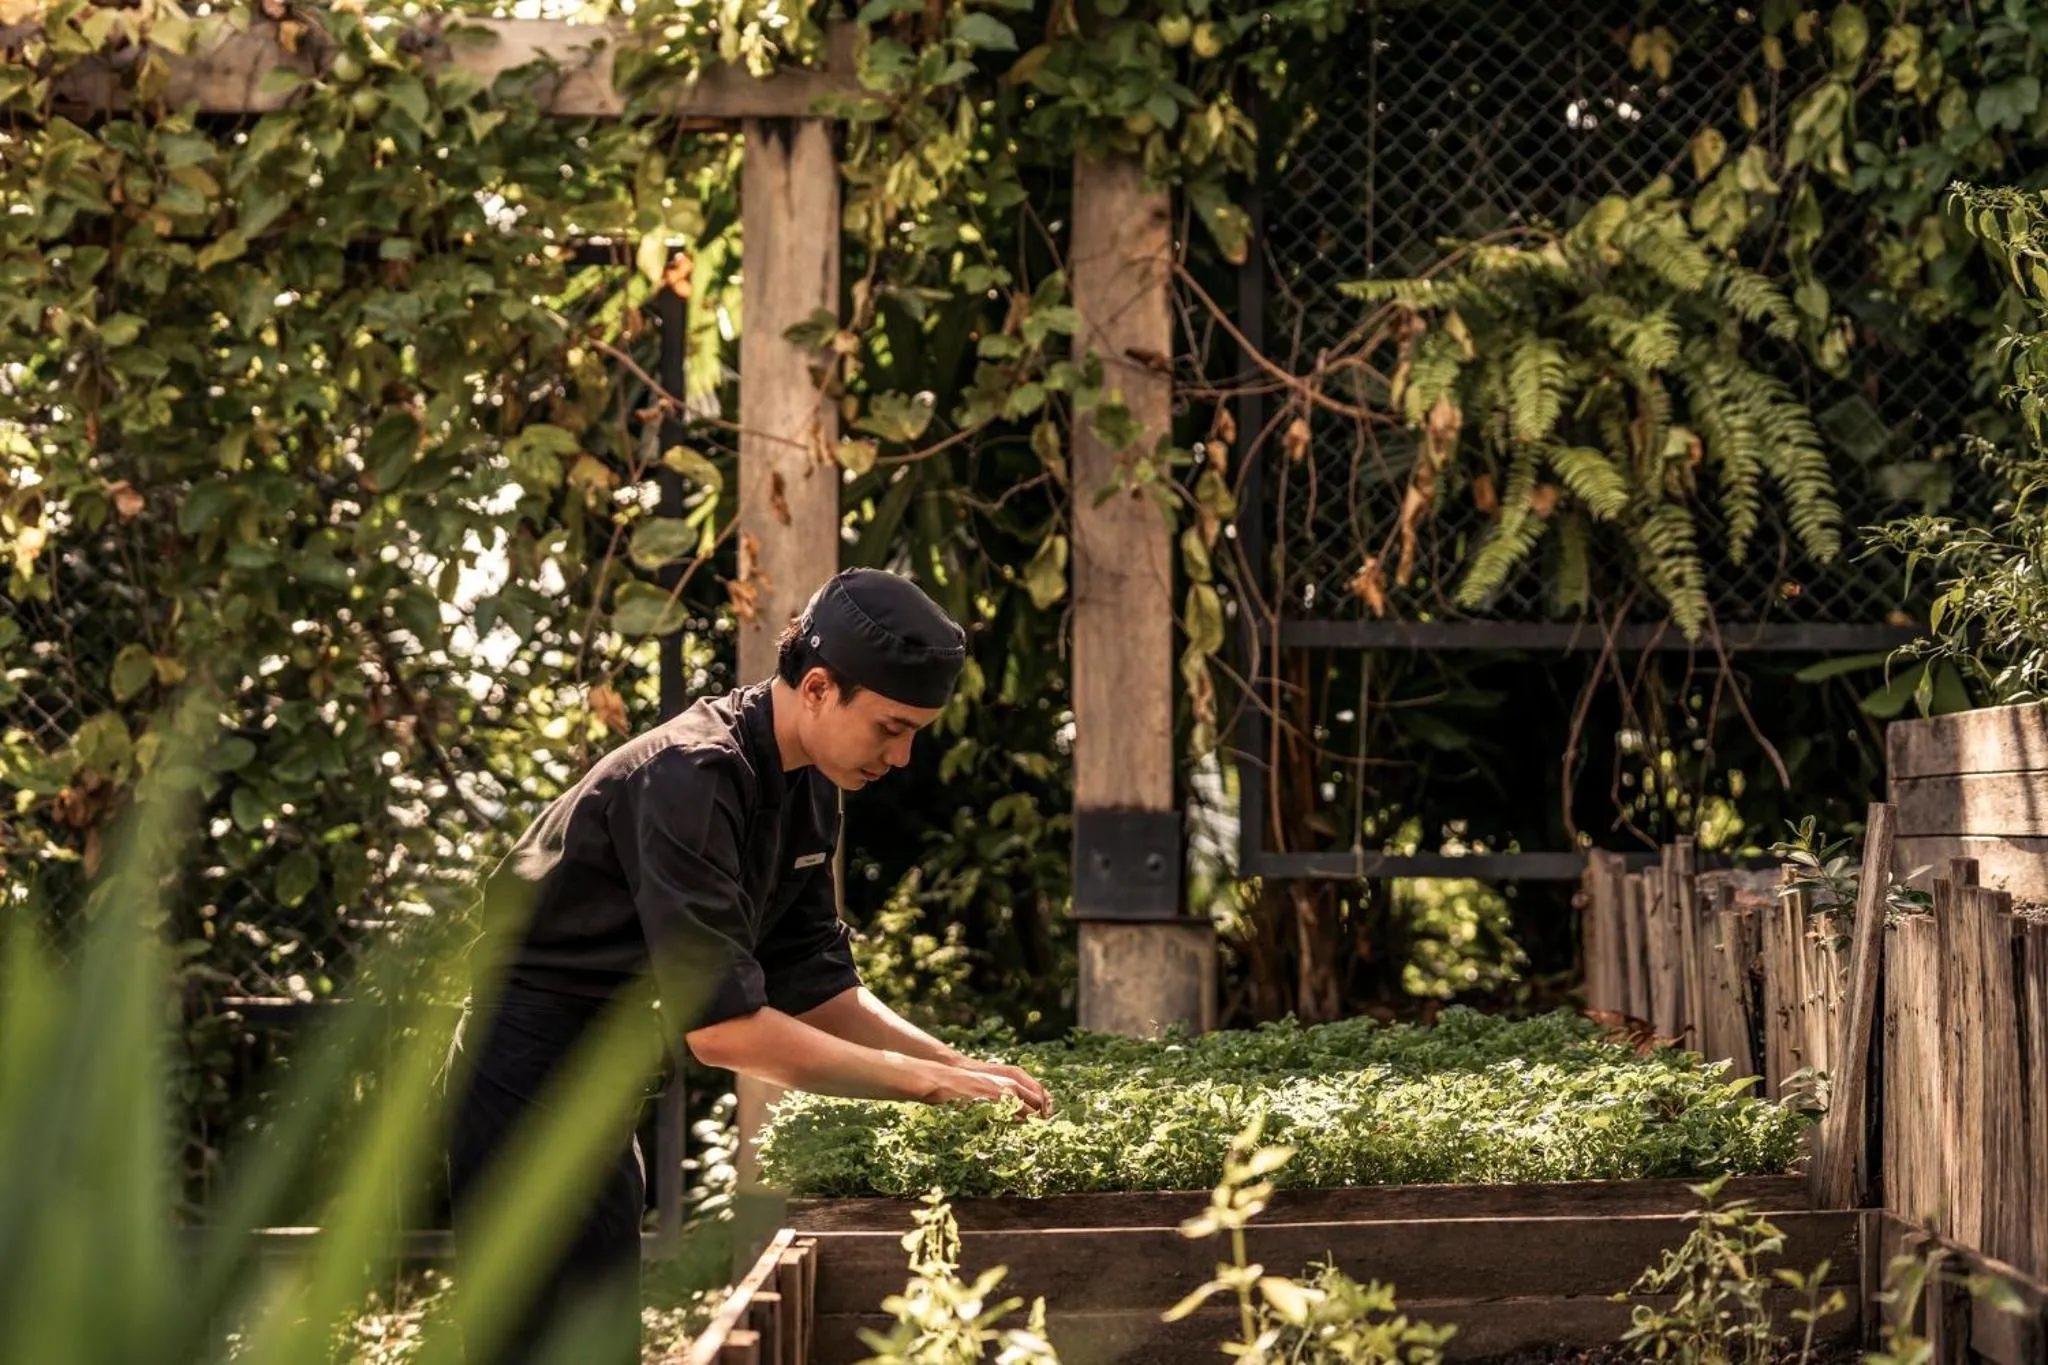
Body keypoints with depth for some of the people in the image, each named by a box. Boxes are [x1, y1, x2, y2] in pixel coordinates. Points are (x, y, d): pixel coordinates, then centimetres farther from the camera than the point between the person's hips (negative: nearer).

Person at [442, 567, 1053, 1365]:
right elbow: (722, 1027, -29)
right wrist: (925, 1082, -23)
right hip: (531, 1083, -10)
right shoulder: (693, 778, -25)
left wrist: (955, 1065, -5)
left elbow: (816, 987, 10)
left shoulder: (808, 790, 5)